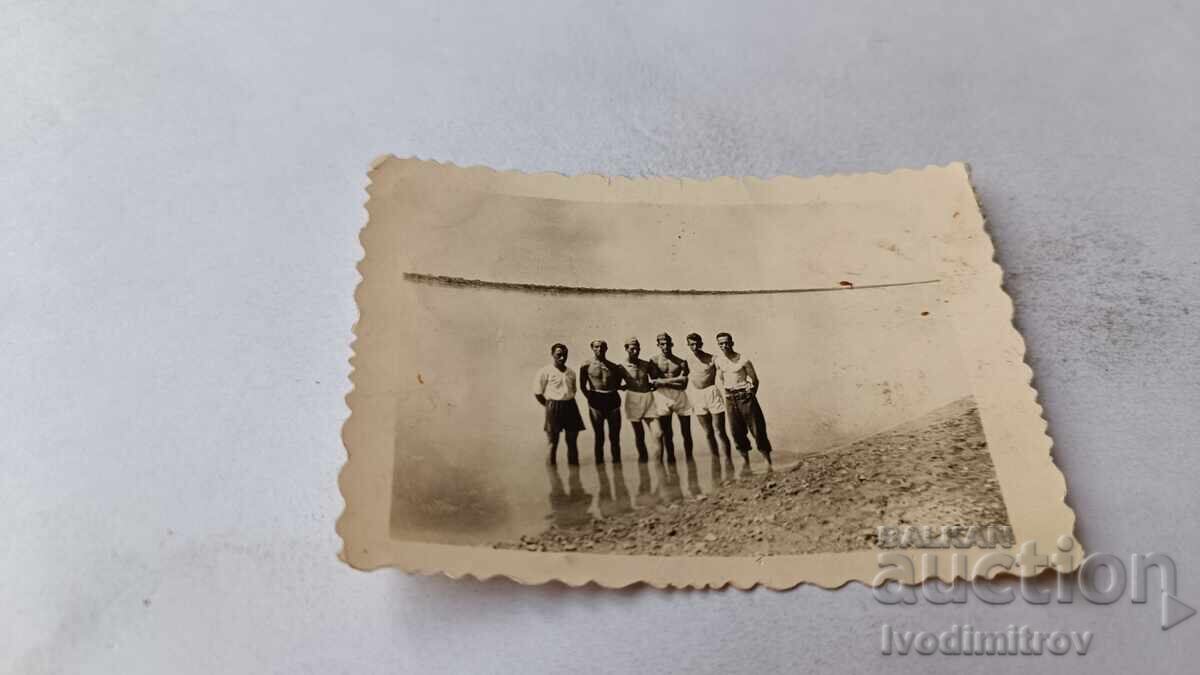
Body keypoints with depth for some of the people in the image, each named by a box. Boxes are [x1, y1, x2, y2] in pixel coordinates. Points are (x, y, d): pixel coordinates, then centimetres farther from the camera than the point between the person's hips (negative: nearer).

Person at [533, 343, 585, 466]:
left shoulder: (571, 372, 11)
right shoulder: (545, 371, -5)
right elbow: (538, 393, -3)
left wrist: (568, 402, 11)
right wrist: (550, 406, 0)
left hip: (571, 406, 5)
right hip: (554, 408, -5)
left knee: (572, 440, 8)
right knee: (553, 440, 0)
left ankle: (574, 463, 15)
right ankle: (551, 464, 8)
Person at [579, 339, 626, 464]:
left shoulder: (614, 366, 9)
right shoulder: (586, 365, 2)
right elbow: (582, 386, 3)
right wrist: (590, 398, -3)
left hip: (613, 400, 3)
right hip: (596, 399, -3)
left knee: (615, 436, 4)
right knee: (599, 436, 0)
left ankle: (616, 460, 12)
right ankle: (599, 461, 5)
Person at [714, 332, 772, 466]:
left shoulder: (743, 359, -8)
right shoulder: (717, 360, 4)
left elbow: (755, 380, -1)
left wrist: (751, 396, -2)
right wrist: (724, 393, 7)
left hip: (745, 396, -4)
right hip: (730, 399, 4)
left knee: (757, 428, -4)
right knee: (736, 430, 5)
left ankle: (768, 460, 4)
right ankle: (745, 459, 16)